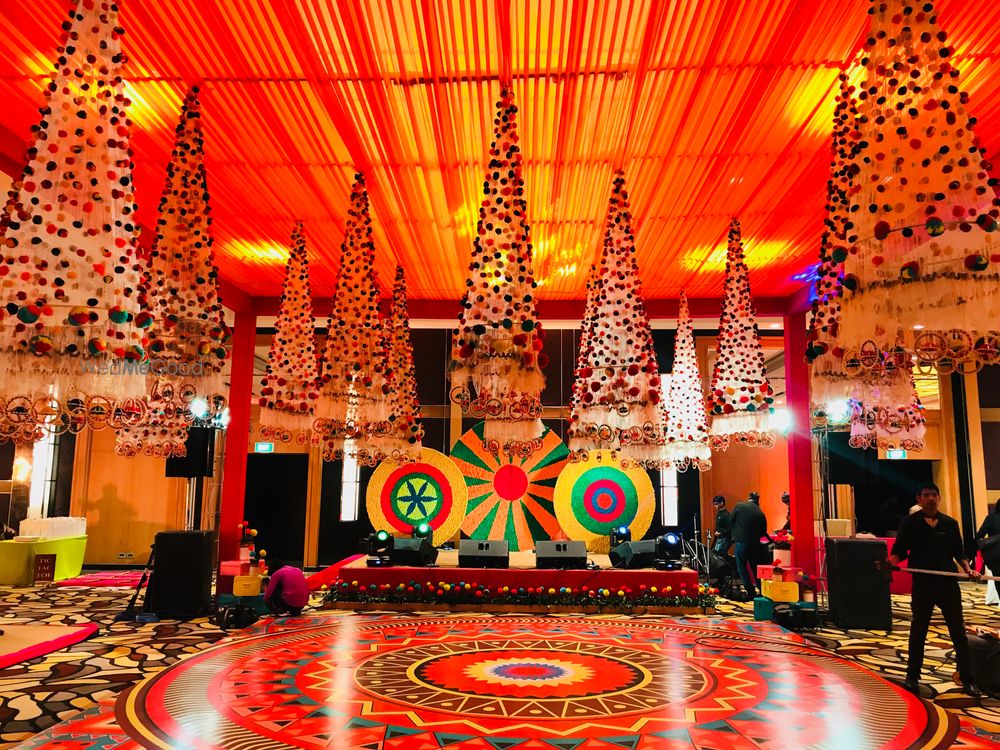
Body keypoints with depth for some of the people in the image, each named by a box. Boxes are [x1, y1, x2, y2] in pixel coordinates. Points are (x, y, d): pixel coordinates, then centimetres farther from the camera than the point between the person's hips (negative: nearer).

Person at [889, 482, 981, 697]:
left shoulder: (950, 523, 8)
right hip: (922, 584, -2)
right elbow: (899, 551, -1)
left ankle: (967, 679, 19)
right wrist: (890, 562, -21)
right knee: (918, 631, 7)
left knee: (958, 631, 6)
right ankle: (912, 677, 18)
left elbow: (959, 552, 14)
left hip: (948, 582, 2)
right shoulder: (910, 523, 1)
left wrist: (968, 569, -3)